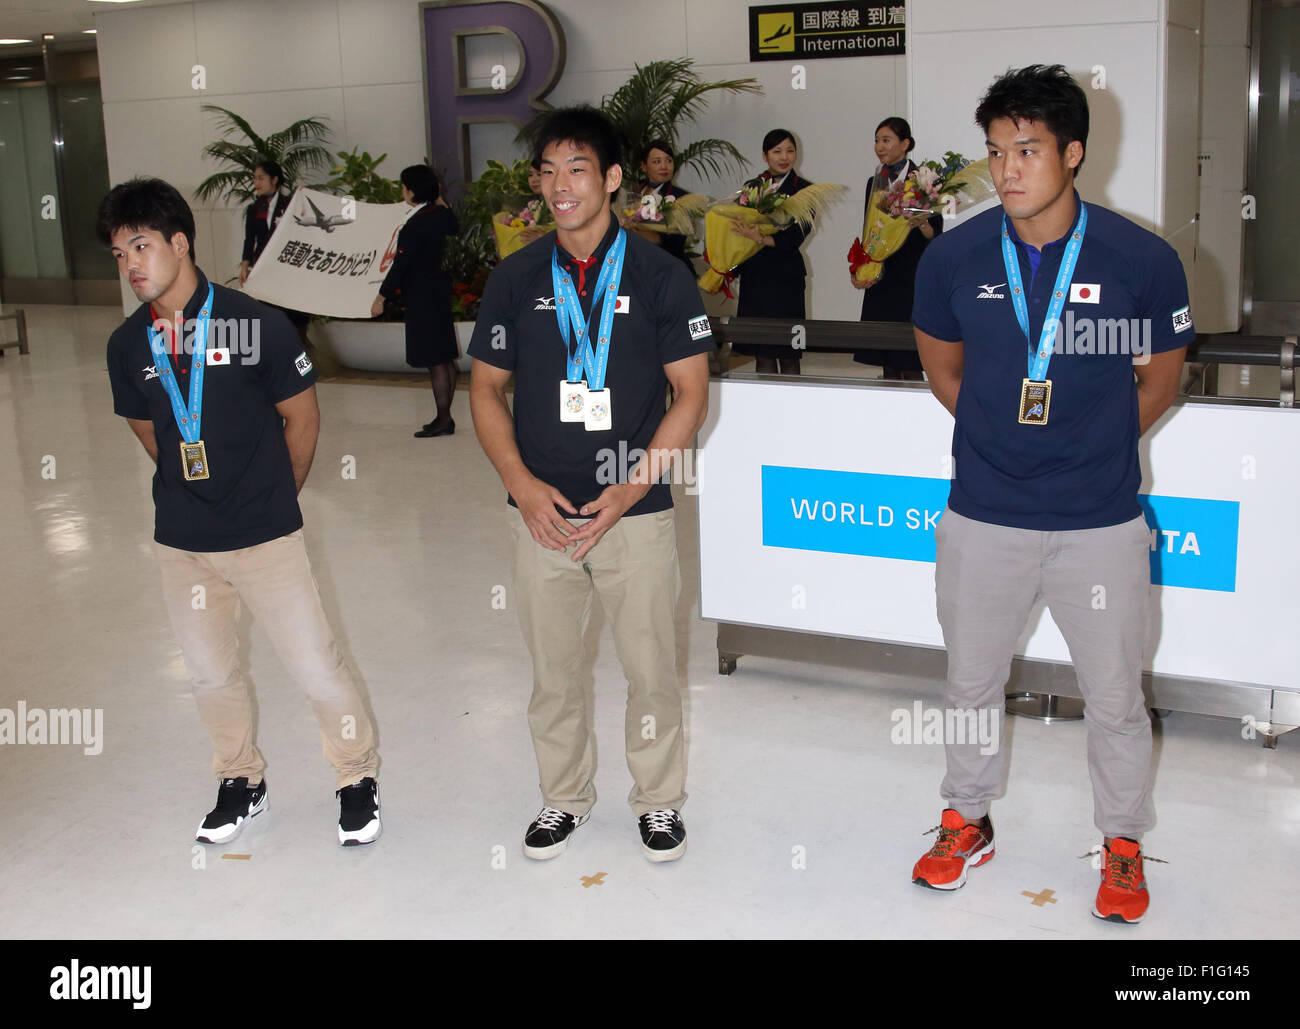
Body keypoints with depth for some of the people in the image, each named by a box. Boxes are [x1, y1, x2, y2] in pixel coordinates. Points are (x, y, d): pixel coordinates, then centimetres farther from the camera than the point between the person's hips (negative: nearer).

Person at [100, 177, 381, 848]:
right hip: (181, 542, 4)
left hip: (265, 538, -4)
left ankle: (358, 777, 24)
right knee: (210, 673, 16)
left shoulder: (255, 324, -13)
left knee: (315, 667, 0)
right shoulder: (128, 345, 0)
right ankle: (240, 782, 38)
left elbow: (302, 417, -2)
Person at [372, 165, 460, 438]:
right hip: (439, 287, 9)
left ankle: (443, 419, -2)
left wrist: (381, 297, -9)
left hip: (422, 295, -9)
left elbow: (400, 265, -17)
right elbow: (455, 228, 29)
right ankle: (445, 417, 18)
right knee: (445, 357, 11)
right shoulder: (440, 215, 4)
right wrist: (442, 204, 32)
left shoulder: (414, 226, -20)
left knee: (435, 361, -5)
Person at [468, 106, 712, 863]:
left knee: (652, 667, 6)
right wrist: (522, 483, -8)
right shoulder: (516, 279, 4)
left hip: (636, 511, -2)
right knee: (553, 670, 12)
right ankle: (566, 797, 31)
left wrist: (630, 489, -13)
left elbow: (691, 392, -3)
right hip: (542, 512, 2)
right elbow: (487, 388, 7)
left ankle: (659, 800, 27)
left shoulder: (659, 275, -2)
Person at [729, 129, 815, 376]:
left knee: (788, 355, -3)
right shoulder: (751, 187, 12)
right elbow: (738, 230, 15)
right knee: (761, 354, 4)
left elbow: (796, 237, -10)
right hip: (754, 276, 3)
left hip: (786, 277, -3)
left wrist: (760, 238, -23)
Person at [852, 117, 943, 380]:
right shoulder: (875, 182, 13)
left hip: (912, 280, -5)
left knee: (910, 367, -8)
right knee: (887, 365, 6)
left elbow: (936, 233, -5)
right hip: (880, 280, 6)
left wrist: (921, 224, -25)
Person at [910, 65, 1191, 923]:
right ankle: (968, 822, 39)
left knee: (1116, 697, 11)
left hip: (1101, 522, -1)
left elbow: (1160, 381, 4)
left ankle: (1123, 843, 34)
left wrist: (1089, 448, 6)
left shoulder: (1144, 260, -11)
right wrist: (1006, 436, 9)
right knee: (972, 682, 16)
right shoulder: (954, 257, -6)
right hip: (983, 518, 2)